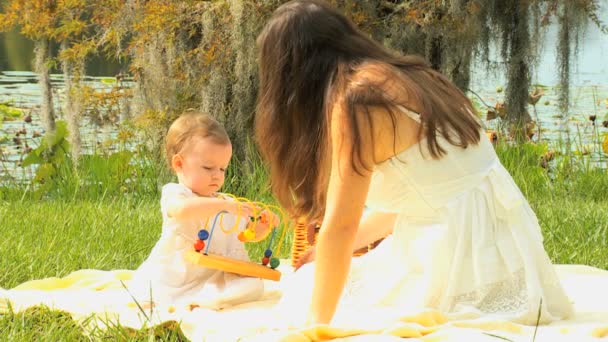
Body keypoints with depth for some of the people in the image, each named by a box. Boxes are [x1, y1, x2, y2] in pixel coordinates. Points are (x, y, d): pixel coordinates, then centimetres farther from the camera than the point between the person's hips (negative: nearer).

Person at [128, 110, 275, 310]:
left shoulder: (226, 203, 15)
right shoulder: (174, 194, -6)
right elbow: (182, 209, -32)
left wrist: (263, 227, 0)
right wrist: (225, 205, -39)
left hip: (213, 280, 6)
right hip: (172, 277, -6)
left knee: (253, 286, -21)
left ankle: (193, 301, -27)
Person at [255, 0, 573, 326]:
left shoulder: (354, 101, -13)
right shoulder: (405, 78, 14)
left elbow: (340, 225, -14)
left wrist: (317, 323, -5)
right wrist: (323, 254, 30)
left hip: (462, 272, -9)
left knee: (305, 291, 10)